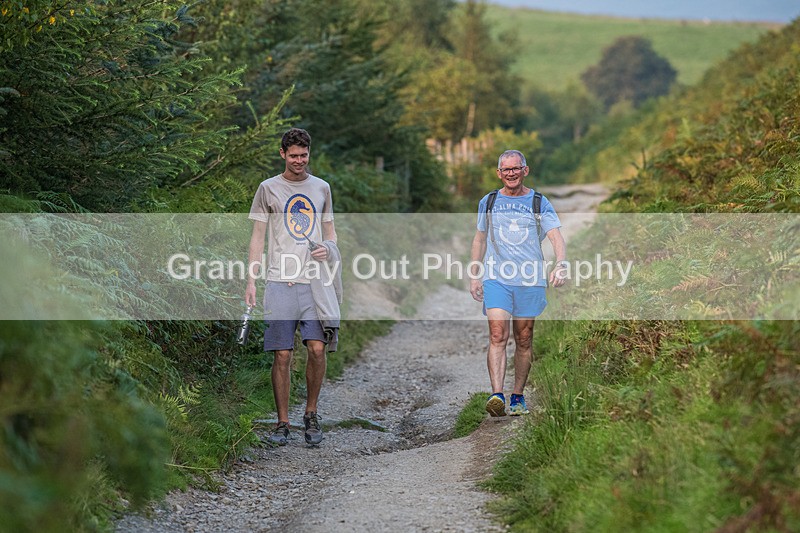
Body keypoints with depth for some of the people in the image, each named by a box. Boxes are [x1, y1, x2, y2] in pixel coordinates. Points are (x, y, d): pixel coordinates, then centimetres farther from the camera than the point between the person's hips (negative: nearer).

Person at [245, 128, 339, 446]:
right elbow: (258, 237, 7)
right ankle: (282, 423, 7)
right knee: (282, 355, -3)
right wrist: (251, 282, 0)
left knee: (317, 348, -9)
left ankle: (311, 415, 9)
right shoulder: (268, 189, 7)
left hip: (314, 281, 2)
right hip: (280, 281, -2)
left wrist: (328, 249, -2)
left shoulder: (321, 188, 14)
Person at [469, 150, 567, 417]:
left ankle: (518, 397, 17)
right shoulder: (488, 202, 11)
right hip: (496, 279, 0)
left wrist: (561, 265, -22)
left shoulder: (539, 203, 5)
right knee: (497, 337, -15)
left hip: (530, 280, 0)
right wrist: (474, 276, 15)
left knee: (523, 342, 6)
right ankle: (497, 395, -24)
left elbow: (556, 238, -4)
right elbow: (480, 239, 20)